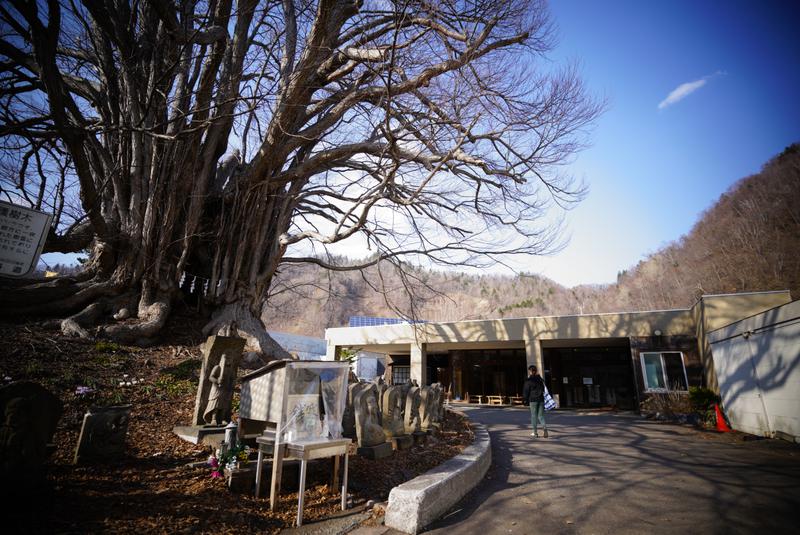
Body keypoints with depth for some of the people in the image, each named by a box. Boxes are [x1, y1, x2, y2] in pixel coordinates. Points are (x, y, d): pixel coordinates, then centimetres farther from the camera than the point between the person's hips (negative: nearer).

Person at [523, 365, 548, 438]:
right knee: (541, 415, 9)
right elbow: (543, 389, 14)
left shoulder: (528, 380, -9)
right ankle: (545, 429, -11)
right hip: (541, 399, 5)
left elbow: (526, 391, -7)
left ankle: (535, 432, 8)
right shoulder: (540, 379, 8)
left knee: (534, 416, 4)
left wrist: (525, 400, 3)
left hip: (533, 400, -4)